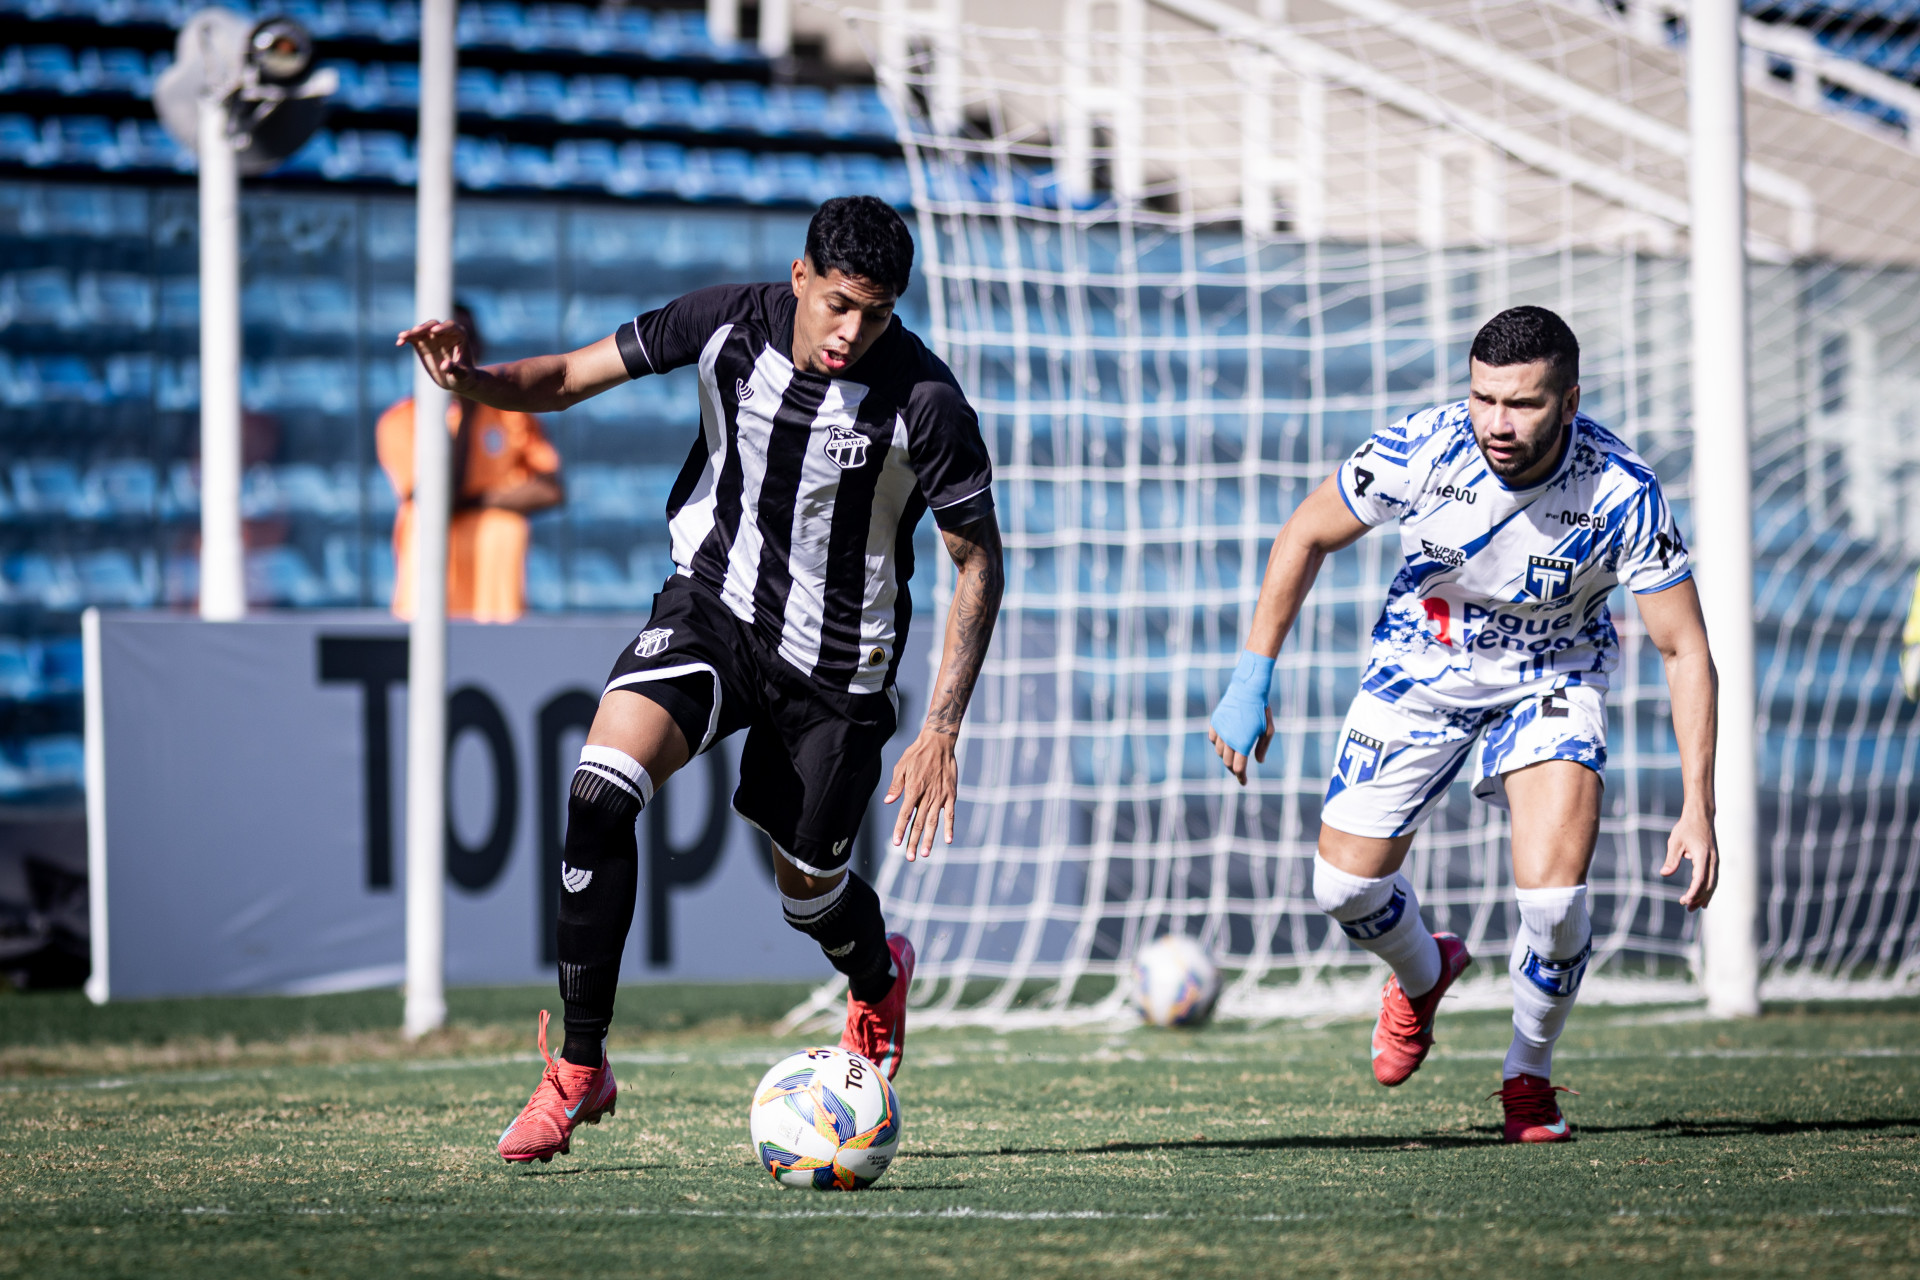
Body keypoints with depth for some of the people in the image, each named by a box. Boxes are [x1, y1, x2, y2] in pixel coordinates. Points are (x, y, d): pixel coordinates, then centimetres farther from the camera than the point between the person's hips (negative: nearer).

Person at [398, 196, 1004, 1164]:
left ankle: (878, 979, 51)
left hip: (835, 661, -1)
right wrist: (473, 379, -25)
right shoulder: (731, 323, -14)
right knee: (602, 788, -23)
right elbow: (575, 376, -3)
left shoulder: (925, 402, -21)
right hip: (714, 603, 2)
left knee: (808, 888, 10)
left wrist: (941, 729, -17)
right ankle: (578, 1067, -14)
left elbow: (977, 563, -12)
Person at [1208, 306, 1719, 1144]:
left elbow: (1685, 651, -21)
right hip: (1421, 668, 2)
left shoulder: (1623, 494, -30)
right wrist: (1251, 681, -11)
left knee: (1552, 897, -21)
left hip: (1552, 677, -2)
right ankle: (1421, 974, 38)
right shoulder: (1418, 451, -27)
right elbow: (1306, 537, -9)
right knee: (1345, 887, -1)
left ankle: (1529, 1076, 10)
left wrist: (1697, 808, -28)